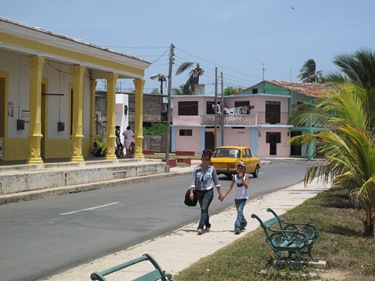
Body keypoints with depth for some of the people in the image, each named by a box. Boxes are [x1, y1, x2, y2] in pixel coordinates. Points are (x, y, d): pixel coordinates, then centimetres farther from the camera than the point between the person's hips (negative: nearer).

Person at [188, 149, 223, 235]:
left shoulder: (212, 169, -3)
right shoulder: (196, 168, -2)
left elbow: (216, 182, 4)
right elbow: (193, 181, -3)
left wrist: (220, 193, 5)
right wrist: (191, 192, -12)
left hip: (208, 191, -3)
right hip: (199, 191, 3)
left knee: (204, 209, -15)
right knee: (203, 209, 15)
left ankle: (200, 227, -19)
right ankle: (207, 225, 35)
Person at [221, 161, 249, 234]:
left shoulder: (246, 176, -9)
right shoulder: (235, 177, -1)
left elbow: (246, 186, -21)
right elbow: (230, 187, -1)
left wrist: (241, 178, -29)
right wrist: (224, 195, -8)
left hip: (243, 197, -5)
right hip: (237, 197, 5)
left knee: (240, 210, -21)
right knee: (239, 212, 17)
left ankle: (237, 226, -26)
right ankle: (244, 223, 42)